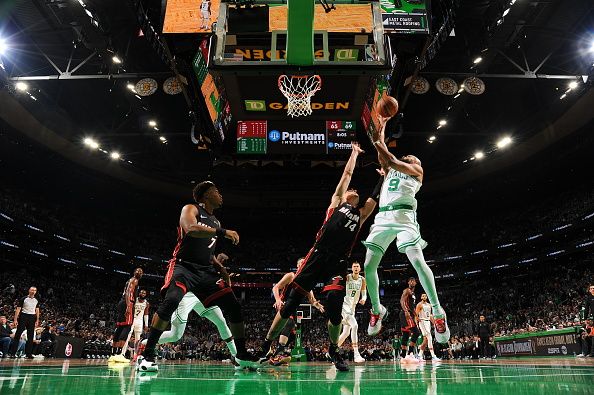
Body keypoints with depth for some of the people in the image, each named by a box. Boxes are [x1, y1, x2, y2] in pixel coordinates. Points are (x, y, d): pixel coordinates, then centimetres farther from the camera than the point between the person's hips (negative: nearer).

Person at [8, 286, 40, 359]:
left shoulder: (36, 300, 10)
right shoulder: (24, 299, -3)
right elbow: (18, 309, -6)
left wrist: (37, 320, 8)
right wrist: (15, 319, -13)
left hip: (32, 318, 4)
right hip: (23, 316, -4)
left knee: (31, 336, 3)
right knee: (18, 334, -6)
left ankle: (28, 354, 7)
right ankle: (11, 352, 0)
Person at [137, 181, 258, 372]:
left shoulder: (215, 222, 19)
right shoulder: (190, 209, -2)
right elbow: (191, 229, -26)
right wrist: (222, 232, -28)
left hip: (206, 271, 7)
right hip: (184, 266, -6)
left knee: (234, 307, -2)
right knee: (171, 301, -31)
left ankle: (241, 354, 12)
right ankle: (146, 355, -18)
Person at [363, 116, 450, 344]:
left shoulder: (416, 170, 14)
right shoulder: (390, 170, 30)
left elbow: (393, 161, -3)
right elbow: (383, 158, 16)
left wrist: (379, 144, -3)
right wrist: (381, 126, 18)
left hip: (403, 216, -5)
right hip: (382, 217, 6)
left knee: (417, 261, -23)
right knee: (369, 266, 0)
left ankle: (438, 312, -15)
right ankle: (377, 310, 17)